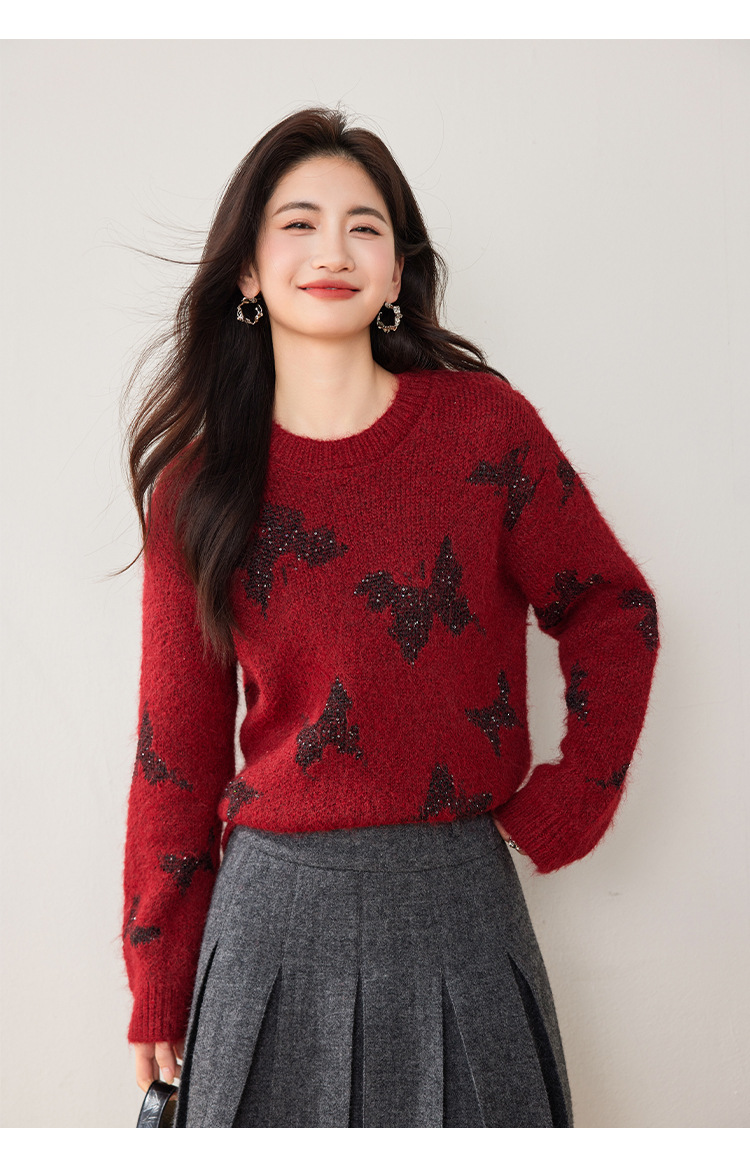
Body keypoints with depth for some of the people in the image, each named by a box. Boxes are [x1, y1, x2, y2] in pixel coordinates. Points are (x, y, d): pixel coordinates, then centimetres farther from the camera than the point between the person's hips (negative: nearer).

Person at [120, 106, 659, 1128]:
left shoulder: (483, 422, -4)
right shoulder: (198, 481, 0)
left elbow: (614, 614, 6)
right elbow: (177, 741, 4)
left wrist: (562, 811, -1)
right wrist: (158, 986, 7)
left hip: (455, 900, 0)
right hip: (275, 902, 1)